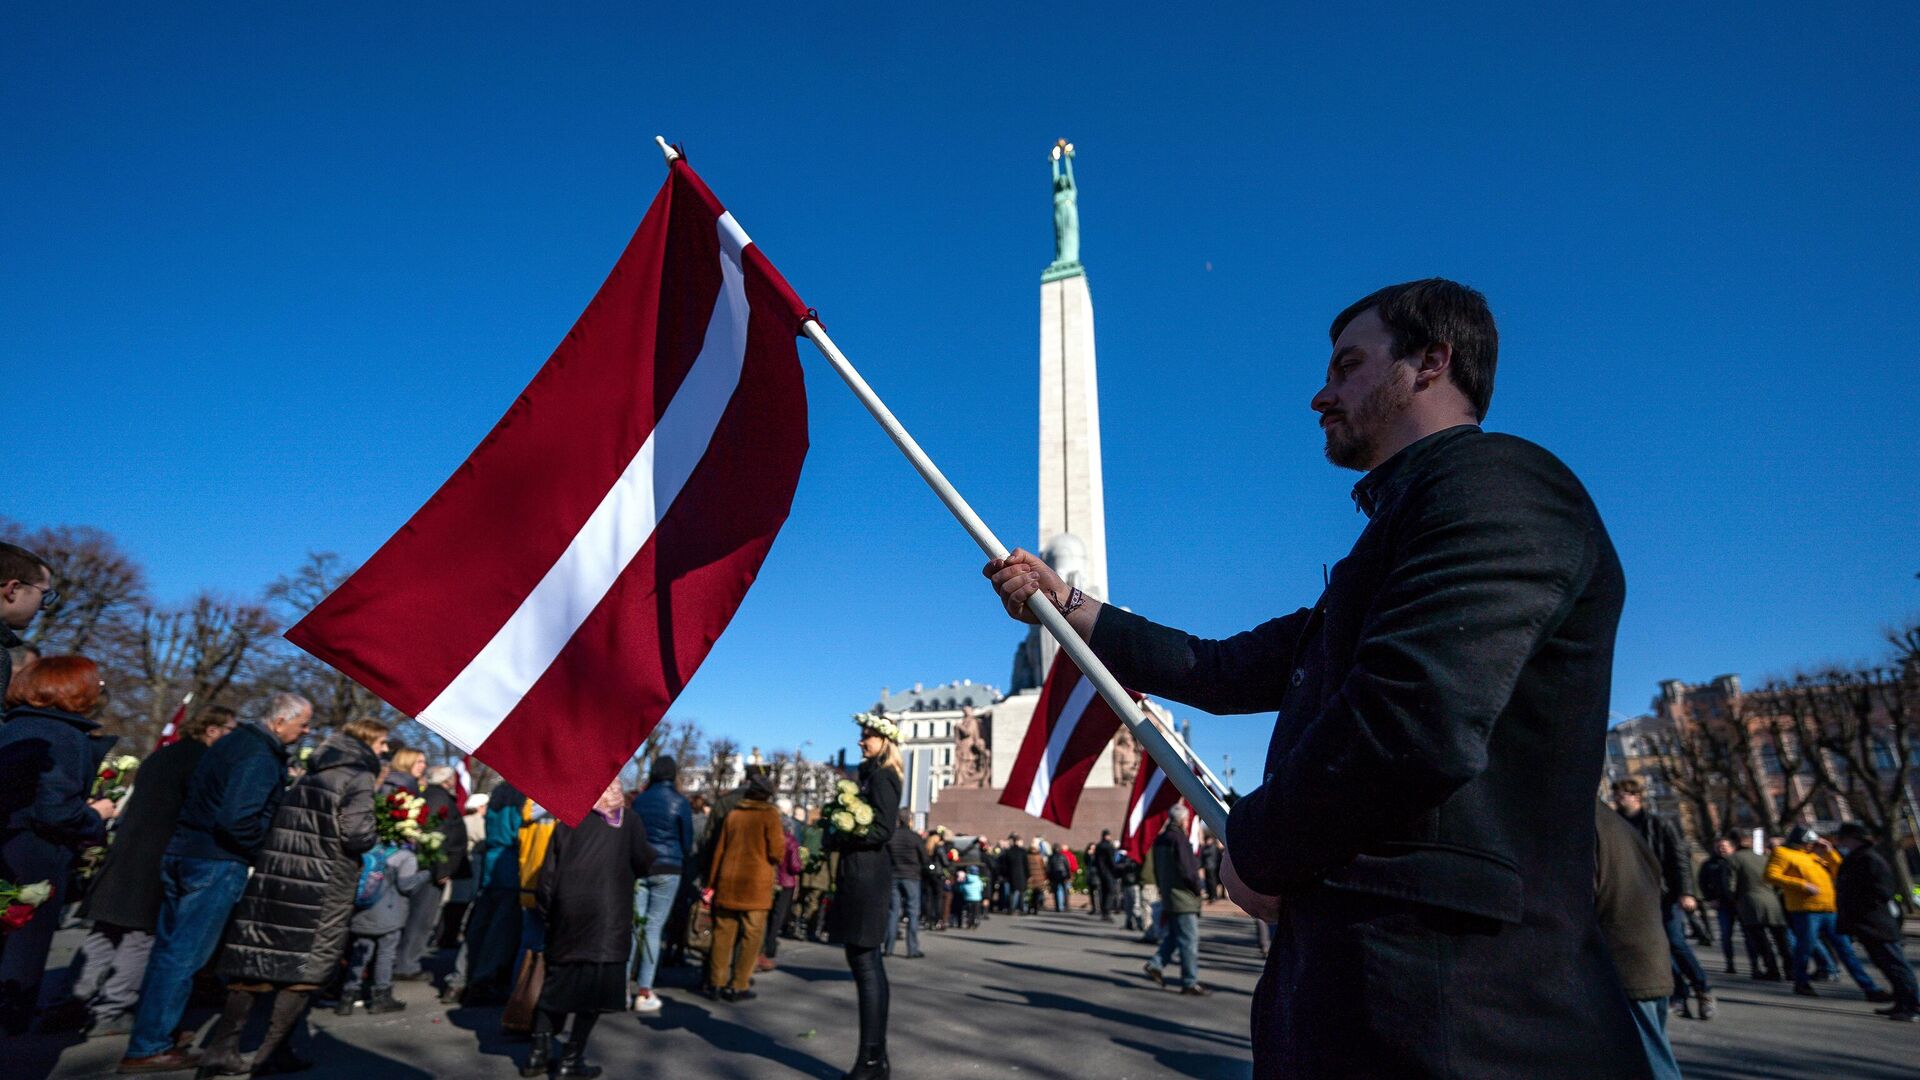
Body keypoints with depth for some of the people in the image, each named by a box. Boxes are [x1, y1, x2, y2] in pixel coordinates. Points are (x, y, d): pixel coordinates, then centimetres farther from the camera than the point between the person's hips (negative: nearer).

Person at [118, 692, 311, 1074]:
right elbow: (235, 819, -27)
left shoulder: (234, 742, 11)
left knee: (169, 948, 17)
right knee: (185, 955, 0)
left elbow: (196, 792, 19)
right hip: (217, 863, -10)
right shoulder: (260, 758, -20)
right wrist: (259, 848, -11)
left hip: (181, 853, 10)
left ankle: (150, 1035, 29)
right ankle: (147, 1049, 8)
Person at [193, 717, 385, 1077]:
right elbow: (358, 834, -20)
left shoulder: (314, 772, 14)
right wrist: (374, 836, 0)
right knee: (309, 964, 5)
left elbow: (289, 820, 19)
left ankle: (221, 1049, 15)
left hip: (278, 870, 7)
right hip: (323, 883, -7)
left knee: (261, 955, 12)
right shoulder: (358, 776, -11)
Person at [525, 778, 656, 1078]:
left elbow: (548, 871, 7)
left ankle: (539, 1052, 19)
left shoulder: (568, 822, 11)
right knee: (594, 985, 4)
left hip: (567, 912, 4)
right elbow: (644, 864, -1)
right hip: (608, 914, -4)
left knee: (557, 981, 17)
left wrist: (546, 909, 14)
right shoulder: (628, 820, 3)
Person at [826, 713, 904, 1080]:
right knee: (869, 965, 12)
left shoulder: (881, 777, -10)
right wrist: (838, 833, 4)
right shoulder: (869, 775, 19)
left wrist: (836, 839, -12)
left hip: (866, 877, -10)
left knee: (865, 965, -7)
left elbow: (882, 829, -19)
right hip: (861, 875, 10)